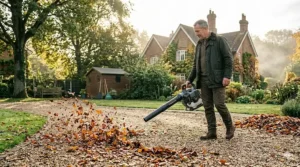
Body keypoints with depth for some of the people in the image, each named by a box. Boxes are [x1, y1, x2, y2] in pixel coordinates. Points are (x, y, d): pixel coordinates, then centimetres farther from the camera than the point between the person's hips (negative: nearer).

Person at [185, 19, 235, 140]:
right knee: (207, 107, 5)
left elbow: (228, 59, -8)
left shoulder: (219, 40, -3)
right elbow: (196, 64, 21)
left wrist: (227, 76, -16)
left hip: (217, 80, -6)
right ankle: (212, 132, 12)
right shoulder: (199, 44, 17)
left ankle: (230, 127, 14)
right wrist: (190, 79, 15)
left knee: (219, 104, -9)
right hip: (204, 80, 7)